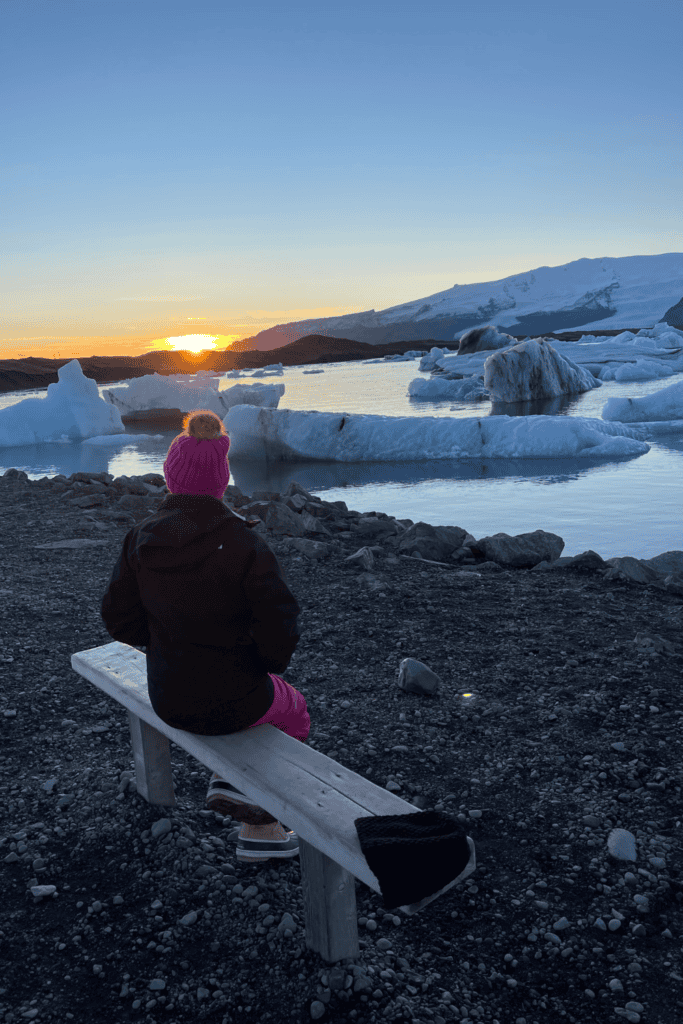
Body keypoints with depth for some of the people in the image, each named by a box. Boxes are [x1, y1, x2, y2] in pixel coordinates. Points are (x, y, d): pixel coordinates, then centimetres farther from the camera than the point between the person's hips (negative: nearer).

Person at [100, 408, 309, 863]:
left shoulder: (141, 538, -9)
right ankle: (261, 829, 34)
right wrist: (265, 663, 2)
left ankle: (227, 779, 28)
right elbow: (280, 629, -20)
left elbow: (119, 618, 0)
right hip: (228, 700, -5)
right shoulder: (244, 544, -24)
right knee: (294, 712, 29)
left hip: (167, 697, 5)